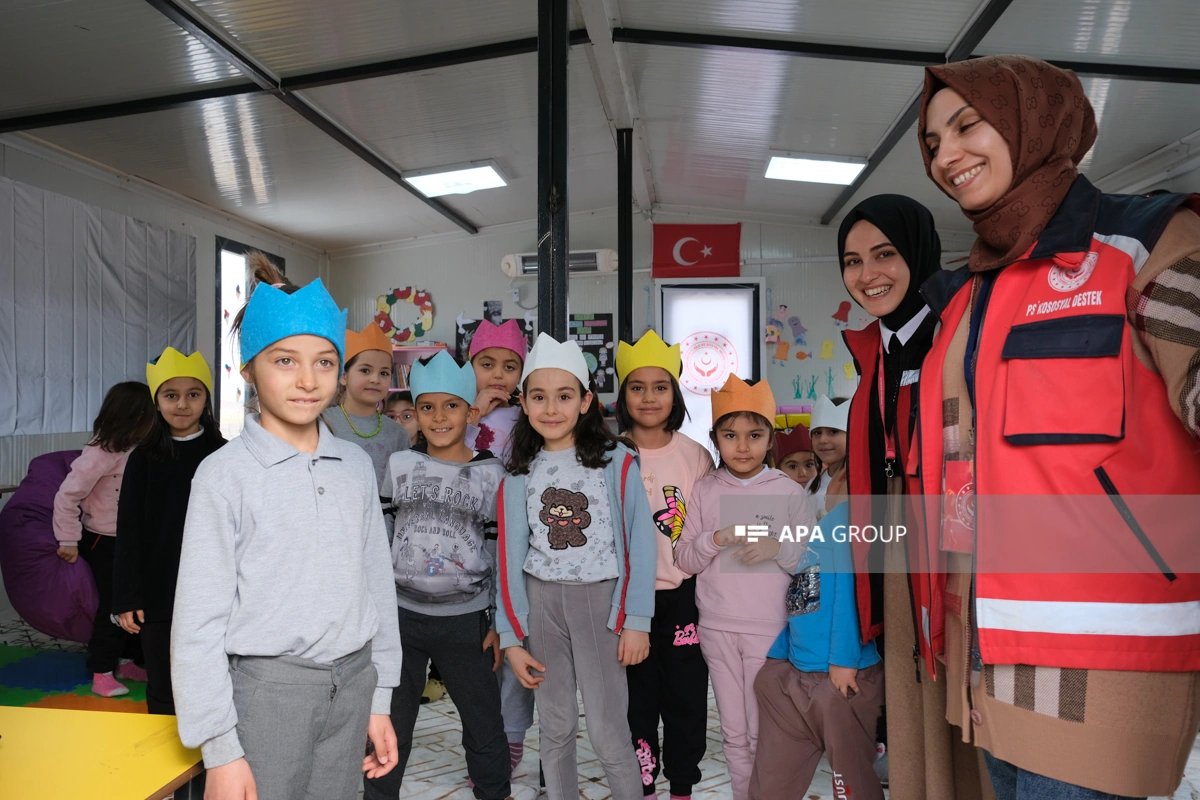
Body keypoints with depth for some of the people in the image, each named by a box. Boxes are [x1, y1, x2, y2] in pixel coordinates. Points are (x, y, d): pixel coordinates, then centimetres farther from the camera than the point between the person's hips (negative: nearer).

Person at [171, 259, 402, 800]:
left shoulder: (357, 466, 4)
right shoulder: (225, 474, -9)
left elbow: (378, 584, 9)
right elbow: (199, 619, -8)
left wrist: (379, 699, 9)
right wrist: (220, 749, -8)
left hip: (351, 684, 4)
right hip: (267, 689, -4)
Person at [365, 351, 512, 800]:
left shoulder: (491, 474, -4)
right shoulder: (398, 466, 1)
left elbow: (502, 552, -1)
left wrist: (501, 624, -1)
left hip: (466, 618, -1)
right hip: (401, 612, 2)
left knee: (483, 721, 11)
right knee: (389, 719, 14)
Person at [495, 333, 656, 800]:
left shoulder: (616, 462, -5)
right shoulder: (519, 474, 5)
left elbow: (639, 542, -6)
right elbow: (511, 558, 6)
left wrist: (637, 621, -9)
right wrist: (511, 638, 3)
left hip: (600, 600, -3)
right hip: (540, 604, 3)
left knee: (607, 730, -2)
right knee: (555, 726, 12)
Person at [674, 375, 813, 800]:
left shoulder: (789, 492, -2)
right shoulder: (704, 490, 3)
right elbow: (683, 559, 3)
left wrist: (778, 548, -18)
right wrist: (716, 538, -15)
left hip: (770, 628, -2)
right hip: (716, 628, 2)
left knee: (764, 733, 5)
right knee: (733, 733, 14)